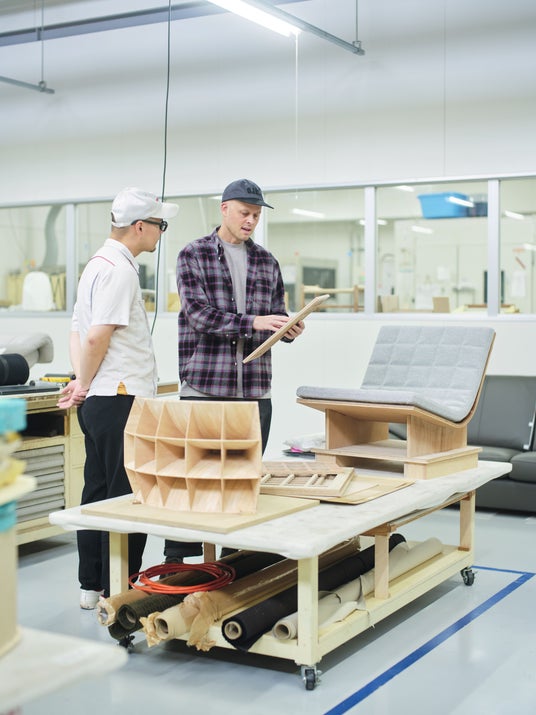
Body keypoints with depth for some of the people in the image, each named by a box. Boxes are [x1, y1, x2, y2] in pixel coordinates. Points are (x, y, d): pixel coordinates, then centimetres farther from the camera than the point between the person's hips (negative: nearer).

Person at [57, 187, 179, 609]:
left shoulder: (100, 264, 18)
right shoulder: (120, 269, -15)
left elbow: (79, 332, 18)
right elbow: (97, 337, -21)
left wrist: (81, 381, 6)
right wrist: (85, 385, -7)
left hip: (99, 402, 10)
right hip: (120, 400, -10)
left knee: (99, 492, 14)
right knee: (128, 499, -4)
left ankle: (91, 587, 23)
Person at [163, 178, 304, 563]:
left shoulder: (267, 262, 14)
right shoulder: (193, 255, 1)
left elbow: (275, 318, 15)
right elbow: (198, 315, -11)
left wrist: (289, 330, -9)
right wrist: (252, 323, -22)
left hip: (255, 387, 4)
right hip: (204, 386, -4)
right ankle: (177, 562, 11)